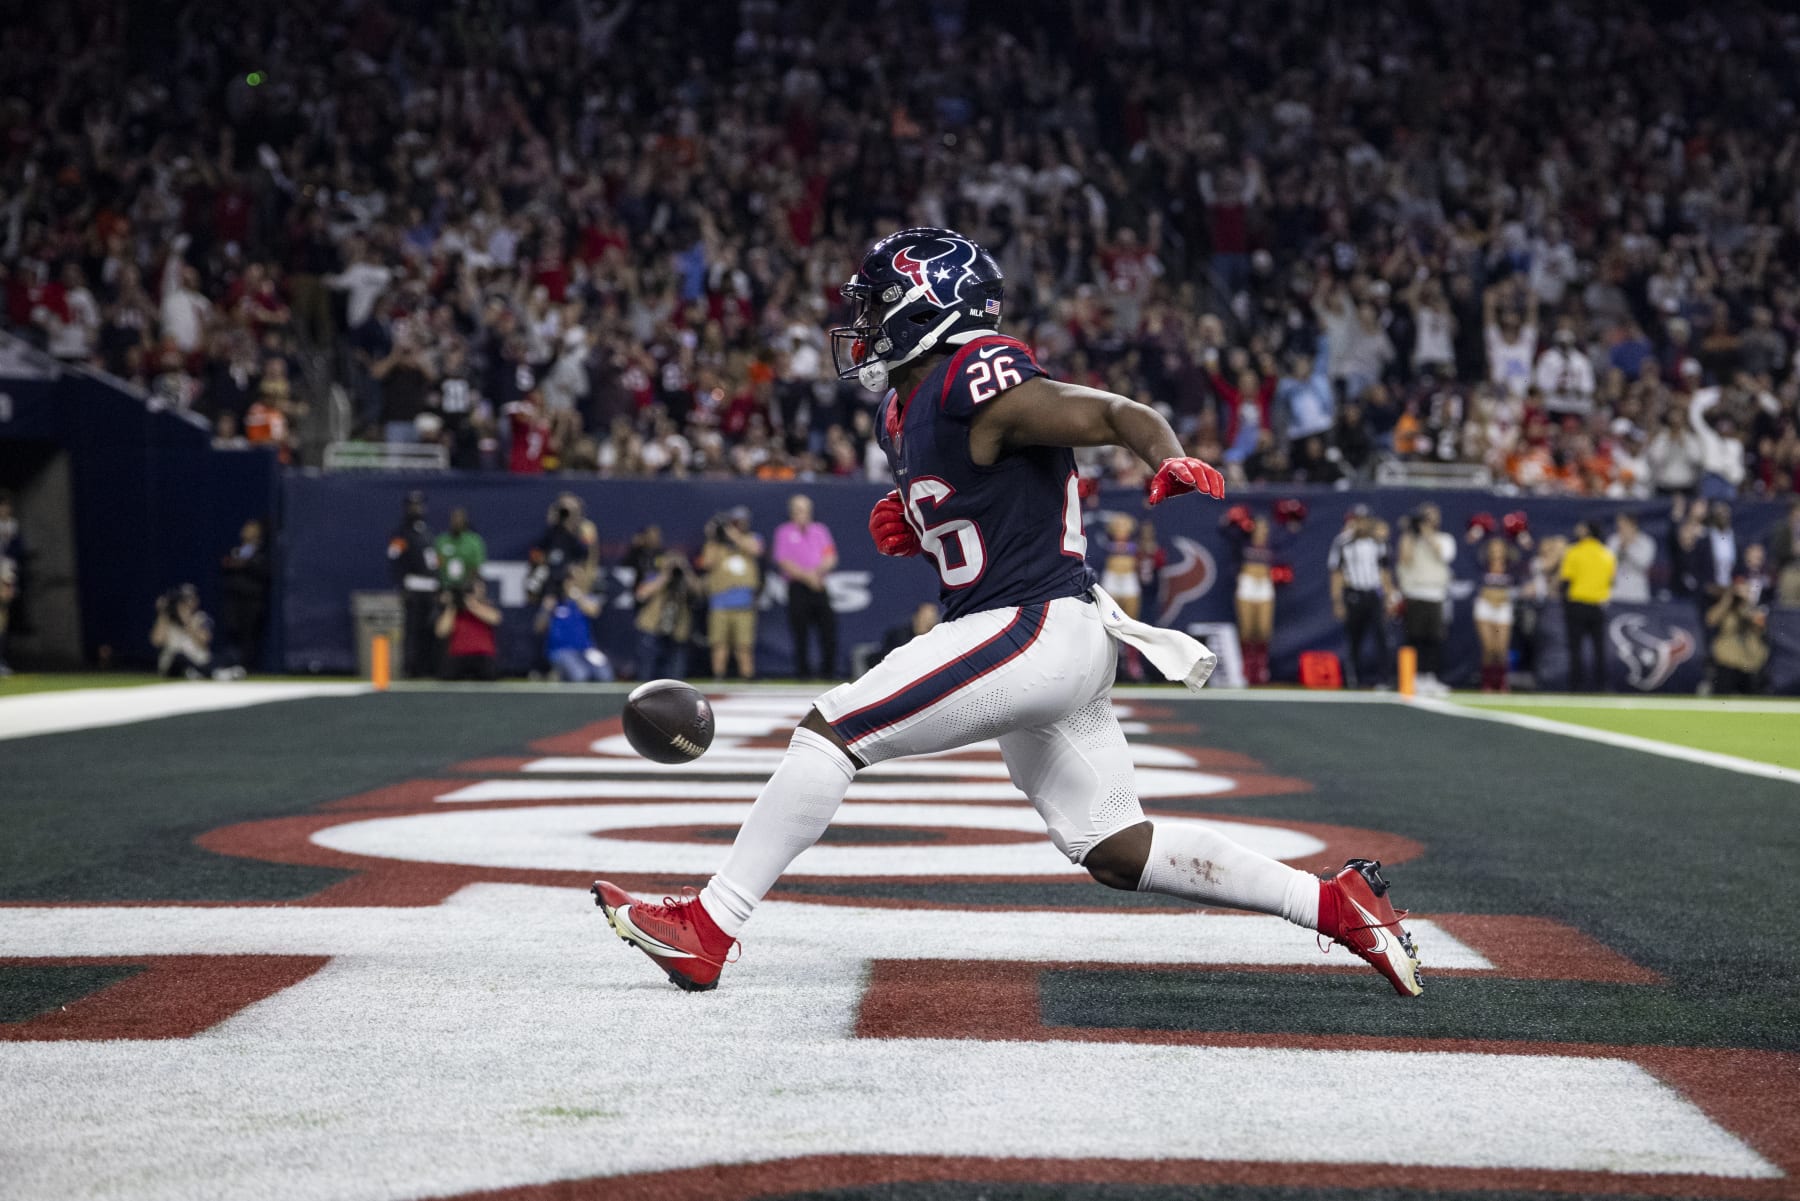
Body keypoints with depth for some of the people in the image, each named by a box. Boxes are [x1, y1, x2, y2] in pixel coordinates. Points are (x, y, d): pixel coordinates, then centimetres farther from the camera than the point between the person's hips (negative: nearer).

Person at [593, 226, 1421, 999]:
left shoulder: (979, 388, -14)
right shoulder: (908, 410, 16)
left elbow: (1123, 415, -18)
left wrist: (1172, 463, -38)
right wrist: (908, 528, 9)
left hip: (1038, 630, -11)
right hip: (1053, 647, 11)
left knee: (831, 732, -13)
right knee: (1116, 853, 13)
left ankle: (708, 929, -10)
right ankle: (1334, 904, 16)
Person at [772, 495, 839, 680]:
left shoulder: (820, 530, 16)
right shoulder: (784, 532, 6)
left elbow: (831, 557, 10)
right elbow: (783, 561, -3)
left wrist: (818, 571, -10)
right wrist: (806, 576, -12)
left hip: (819, 586, 3)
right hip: (798, 587, -3)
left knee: (829, 628, -4)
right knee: (800, 631, -5)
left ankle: (828, 670, 1)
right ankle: (802, 670, 2)